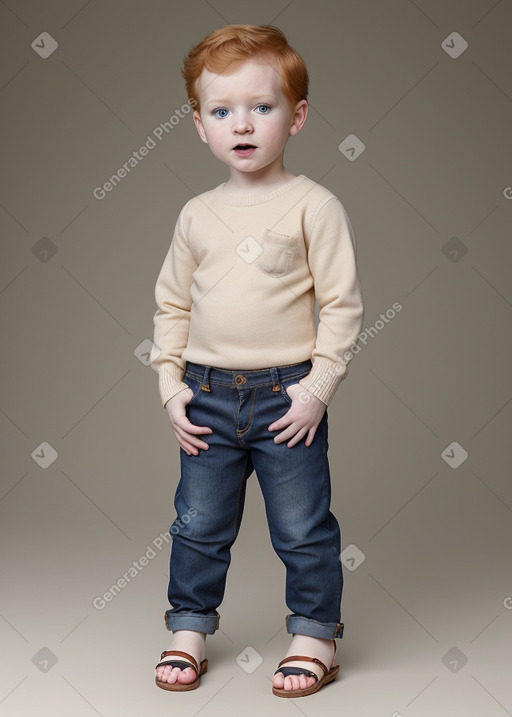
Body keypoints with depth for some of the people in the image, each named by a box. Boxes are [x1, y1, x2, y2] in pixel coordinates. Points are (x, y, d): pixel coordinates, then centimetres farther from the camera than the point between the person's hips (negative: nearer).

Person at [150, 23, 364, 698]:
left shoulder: (313, 205, -7)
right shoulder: (198, 214, 6)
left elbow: (342, 303, -8)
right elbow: (172, 303, 12)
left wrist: (318, 387, -12)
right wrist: (171, 385, 4)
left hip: (287, 394, -4)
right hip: (207, 396, 4)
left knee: (303, 528, 7)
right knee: (198, 524, 14)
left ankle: (314, 635, 24)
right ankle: (190, 629, 31)